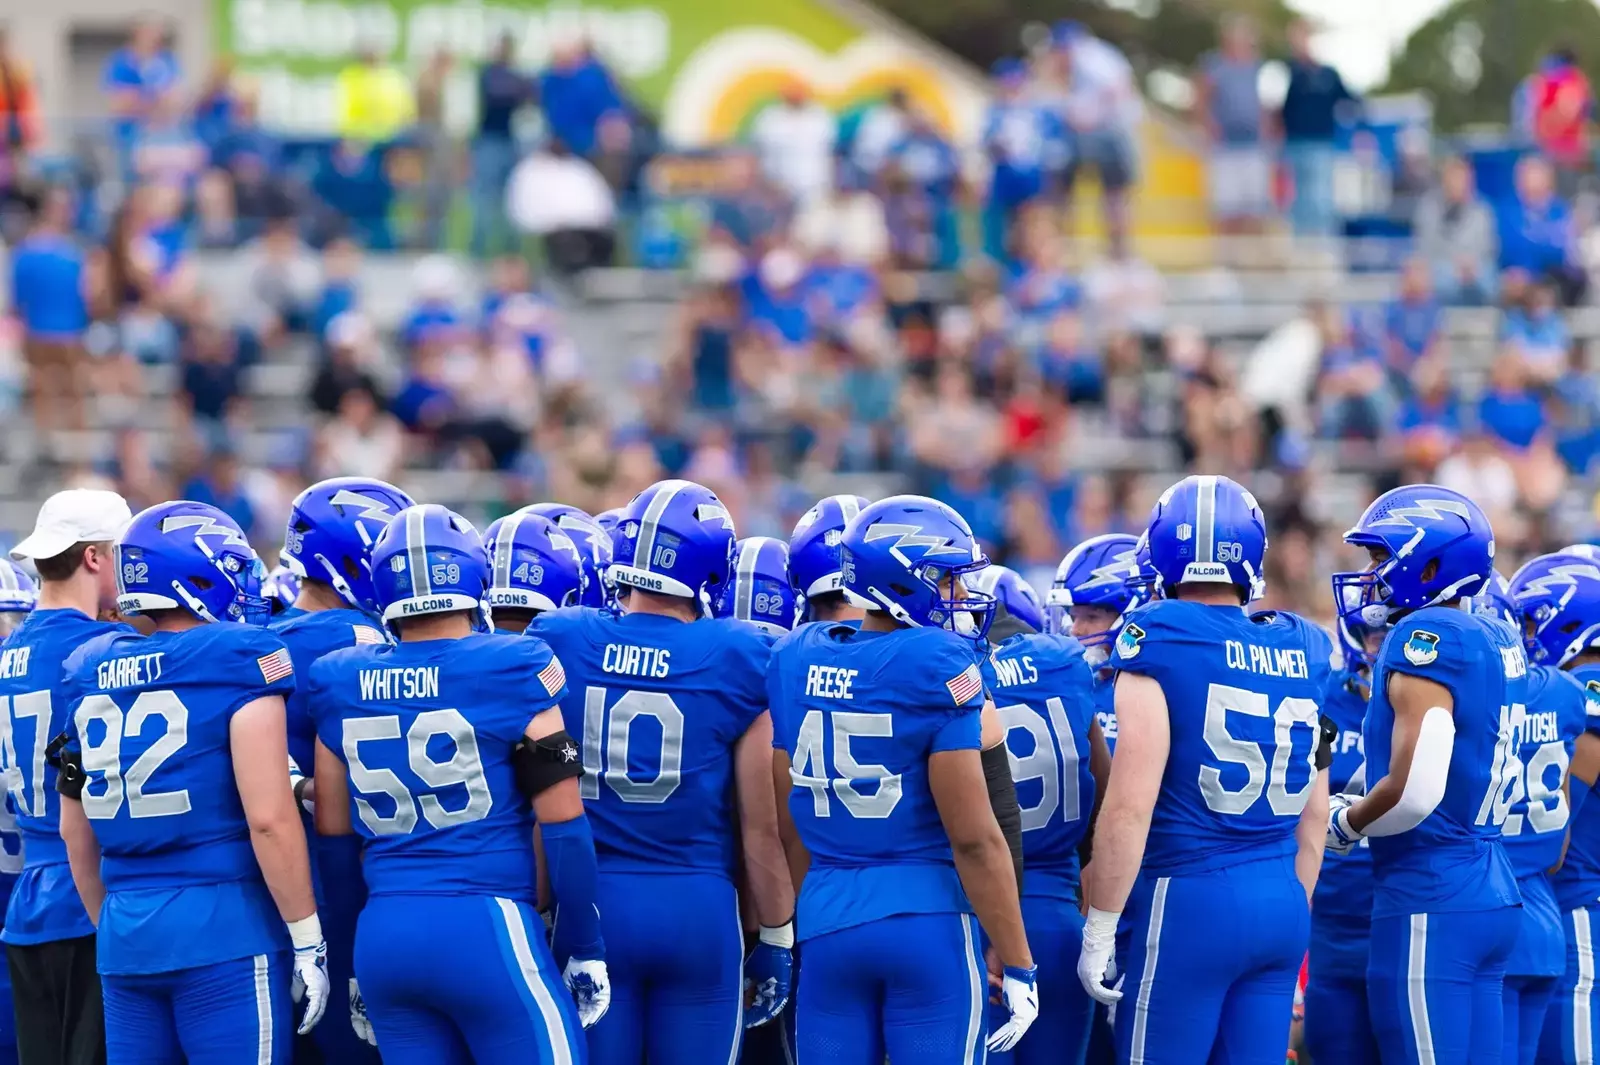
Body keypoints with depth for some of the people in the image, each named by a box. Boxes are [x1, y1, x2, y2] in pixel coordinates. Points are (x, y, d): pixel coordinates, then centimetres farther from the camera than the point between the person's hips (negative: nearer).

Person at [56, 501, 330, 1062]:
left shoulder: (91, 671, 11)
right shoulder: (239, 660, -8)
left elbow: (75, 832, 17)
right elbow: (268, 816, -15)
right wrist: (308, 941, -8)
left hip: (125, 940, 6)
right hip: (225, 932, -6)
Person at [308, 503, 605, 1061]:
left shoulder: (342, 684, 9)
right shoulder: (512, 672, -4)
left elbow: (334, 832, 15)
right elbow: (564, 825, -5)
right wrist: (586, 949, 3)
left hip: (382, 937, 5)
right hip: (487, 930, -5)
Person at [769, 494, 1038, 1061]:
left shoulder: (795, 659, 7)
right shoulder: (941, 667, -11)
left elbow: (788, 827, 12)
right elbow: (974, 839, -13)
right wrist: (1018, 966, -7)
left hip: (827, 927, 5)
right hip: (930, 922, -5)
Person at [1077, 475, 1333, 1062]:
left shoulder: (1158, 643, -9)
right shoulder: (1302, 652, 9)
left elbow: (1130, 807, -14)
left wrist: (1099, 930, -7)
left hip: (1187, 902, -6)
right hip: (1283, 904, 6)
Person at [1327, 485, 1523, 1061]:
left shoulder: (1427, 640, -14)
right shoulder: (1497, 641, 12)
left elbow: (1412, 792, -22)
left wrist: (1345, 822, -4)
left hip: (1430, 905, -9)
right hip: (1493, 891, 9)